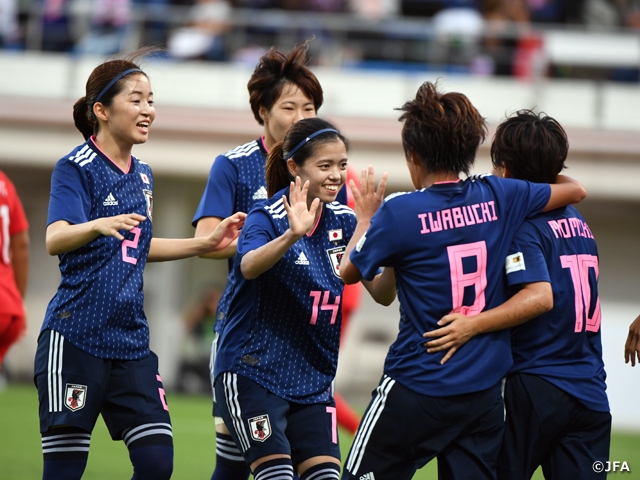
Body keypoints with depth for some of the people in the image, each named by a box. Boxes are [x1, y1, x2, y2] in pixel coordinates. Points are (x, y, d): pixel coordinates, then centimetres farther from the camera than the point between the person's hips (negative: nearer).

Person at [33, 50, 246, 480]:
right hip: (76, 337, -7)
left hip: (130, 341, 7)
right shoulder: (76, 167, -7)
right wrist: (99, 225, -42)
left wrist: (207, 244, 22)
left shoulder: (142, 176, 14)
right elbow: (55, 240, -22)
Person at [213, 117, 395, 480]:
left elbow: (382, 294, -1)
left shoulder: (344, 222, 4)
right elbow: (249, 266, -33)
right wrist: (292, 235, -52)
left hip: (314, 380, 5)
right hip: (253, 374, -5)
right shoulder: (268, 218, -11)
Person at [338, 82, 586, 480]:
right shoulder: (497, 197, 1)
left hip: (417, 386, -4)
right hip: (485, 391, 5)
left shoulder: (401, 212, -11)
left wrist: (364, 217, 20)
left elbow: (349, 272, 4)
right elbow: (575, 190, 17)